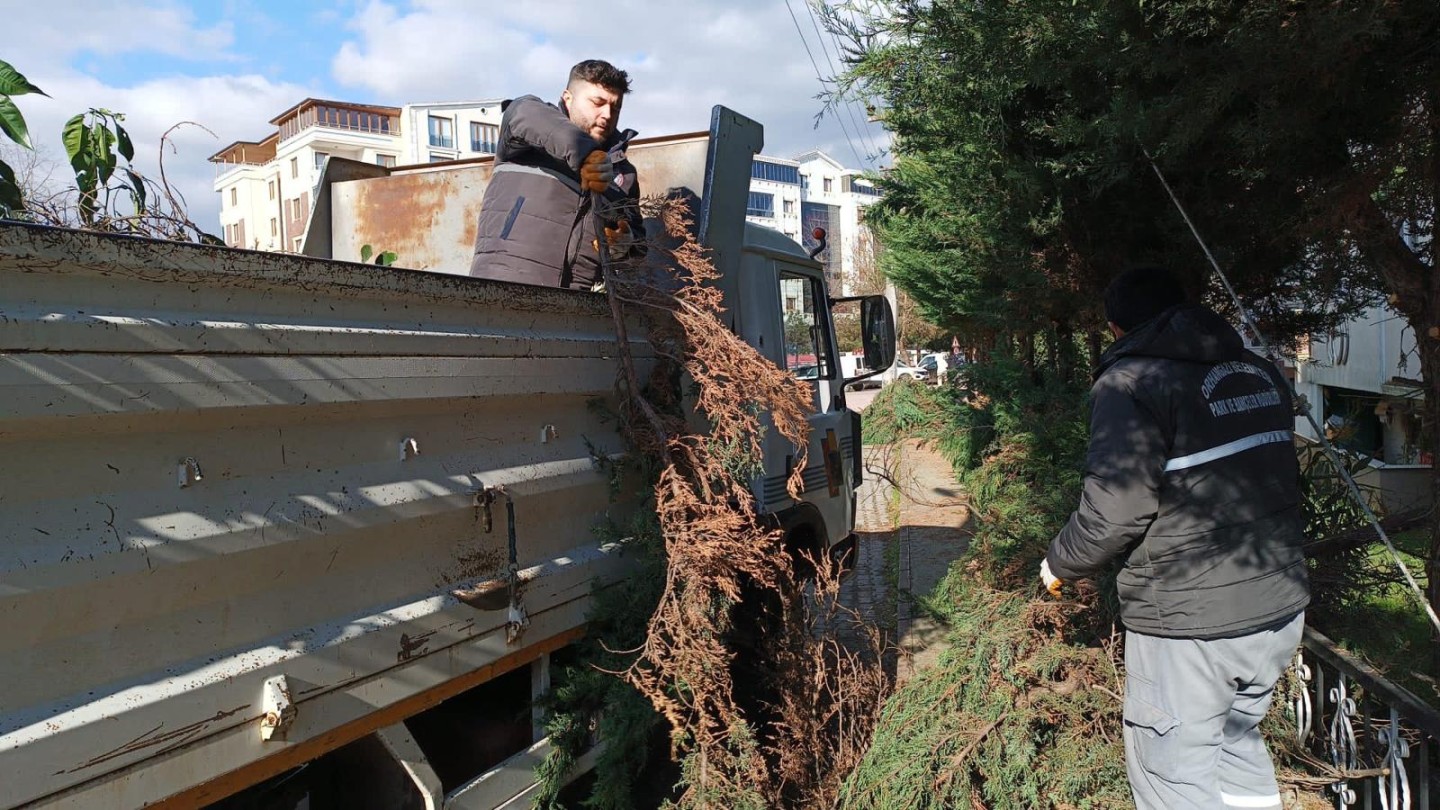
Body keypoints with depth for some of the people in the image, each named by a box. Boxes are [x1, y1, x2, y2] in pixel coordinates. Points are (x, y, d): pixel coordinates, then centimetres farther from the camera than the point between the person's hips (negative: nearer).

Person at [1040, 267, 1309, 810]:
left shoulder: (1132, 382, -14)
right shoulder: (1260, 373, 9)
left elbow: (1113, 512, -20)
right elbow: (1270, 481, 16)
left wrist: (1059, 566, -3)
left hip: (1188, 625, -8)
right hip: (1280, 608, 8)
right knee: (1236, 743, 26)